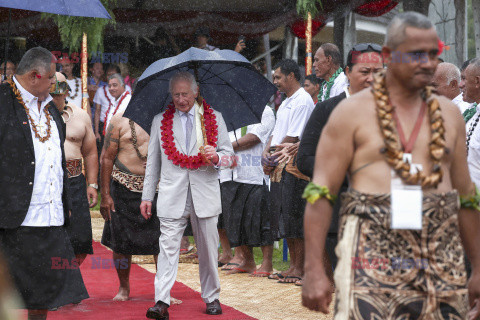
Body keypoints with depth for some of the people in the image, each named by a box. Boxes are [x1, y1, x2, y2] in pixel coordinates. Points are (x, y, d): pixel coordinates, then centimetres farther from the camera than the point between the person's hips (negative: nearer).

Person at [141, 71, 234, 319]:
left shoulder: (214, 118, 8)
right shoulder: (160, 121, 11)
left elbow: (229, 154, 9)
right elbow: (152, 162, 14)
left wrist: (216, 157, -14)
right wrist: (147, 196, 9)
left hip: (205, 193, 0)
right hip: (172, 194, 0)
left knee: (208, 249, 6)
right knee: (168, 247, -10)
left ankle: (211, 298, 20)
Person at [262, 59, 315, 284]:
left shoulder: (302, 101, -10)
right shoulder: (286, 103, 21)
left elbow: (293, 137, -15)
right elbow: (276, 133, 21)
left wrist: (274, 158, -8)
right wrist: (266, 154, 3)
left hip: (294, 163, -10)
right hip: (279, 165, 10)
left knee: (294, 217, -9)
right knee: (283, 218, 10)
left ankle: (299, 269, -6)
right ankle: (292, 265, 15)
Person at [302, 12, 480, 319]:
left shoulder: (449, 114, 15)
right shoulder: (353, 112, 1)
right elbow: (320, 193, -3)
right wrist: (314, 270, -11)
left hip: (441, 255, 4)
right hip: (371, 255, -4)